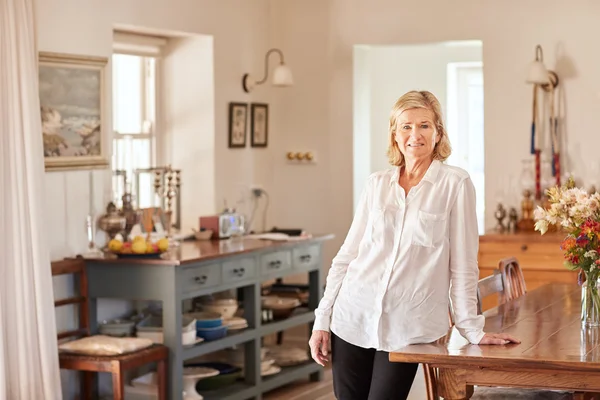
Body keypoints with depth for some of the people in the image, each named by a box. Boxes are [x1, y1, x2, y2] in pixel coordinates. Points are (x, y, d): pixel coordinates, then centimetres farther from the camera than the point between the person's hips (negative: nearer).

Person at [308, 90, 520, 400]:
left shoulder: (455, 184, -4)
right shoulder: (376, 184, 7)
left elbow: (463, 265, -4)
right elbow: (346, 255, 9)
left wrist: (471, 328, -5)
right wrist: (322, 320, 5)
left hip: (406, 329, -3)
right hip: (353, 318, 3)